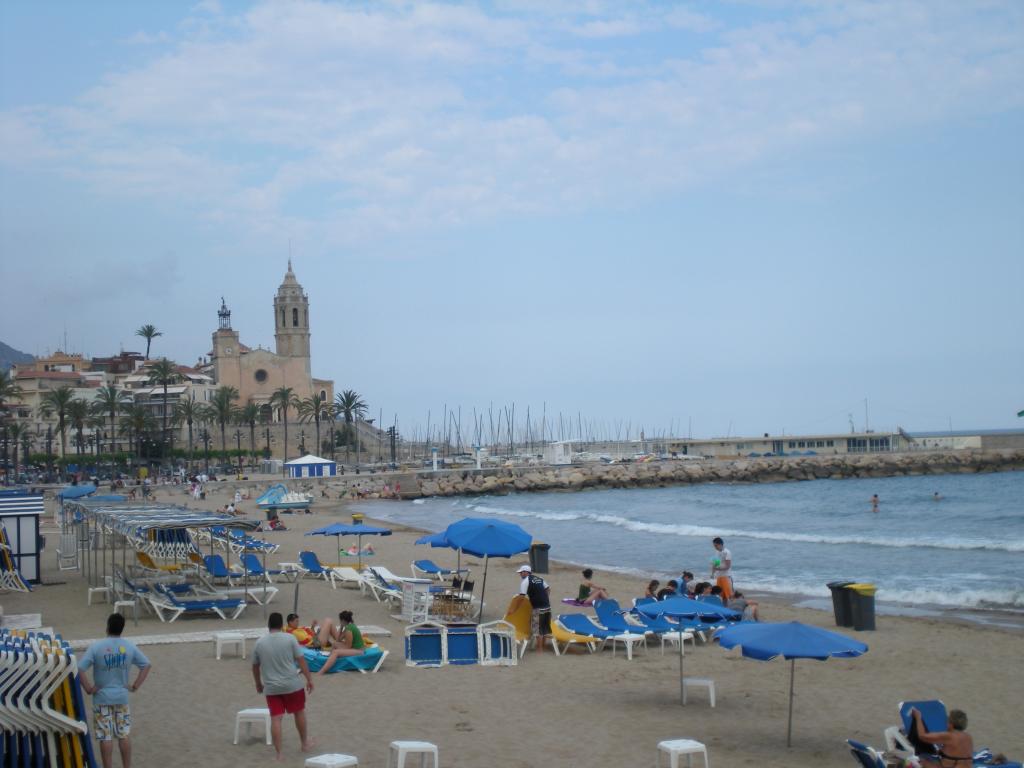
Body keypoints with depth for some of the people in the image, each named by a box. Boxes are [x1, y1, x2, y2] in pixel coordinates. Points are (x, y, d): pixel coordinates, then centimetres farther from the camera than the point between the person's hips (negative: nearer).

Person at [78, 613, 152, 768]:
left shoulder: (96, 647, -12)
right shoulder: (130, 647, -3)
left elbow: (79, 669, -18)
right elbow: (147, 665, 2)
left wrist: (88, 688, -8)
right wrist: (135, 686, 5)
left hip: (102, 698, -2)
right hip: (122, 697, 2)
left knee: (105, 737, 4)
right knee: (124, 735, 12)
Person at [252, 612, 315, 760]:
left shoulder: (259, 642, 2)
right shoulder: (289, 638, -6)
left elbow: (255, 666, 11)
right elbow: (301, 660, -7)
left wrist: (258, 684, 25)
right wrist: (309, 679, 1)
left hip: (271, 688, 1)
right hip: (292, 685, -1)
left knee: (276, 719, 2)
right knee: (299, 712, 18)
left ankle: (278, 754, 0)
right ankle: (305, 743, 33)